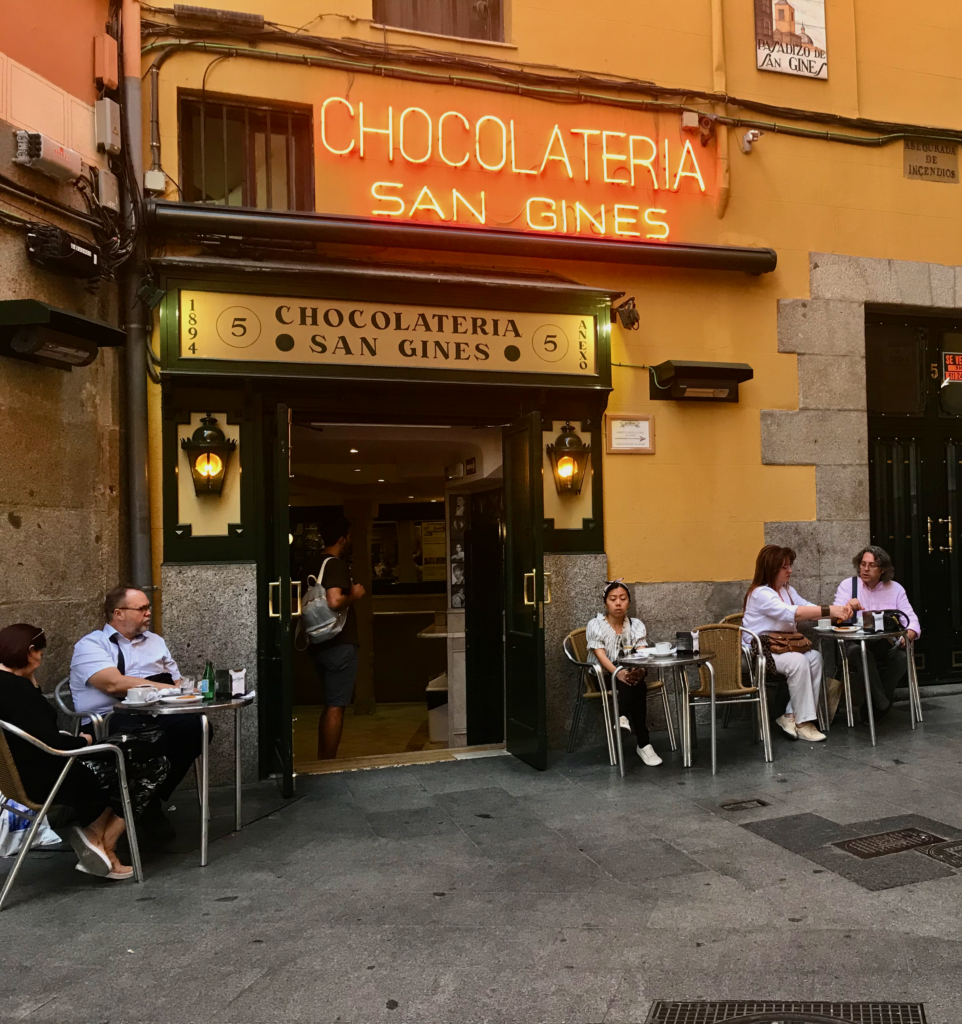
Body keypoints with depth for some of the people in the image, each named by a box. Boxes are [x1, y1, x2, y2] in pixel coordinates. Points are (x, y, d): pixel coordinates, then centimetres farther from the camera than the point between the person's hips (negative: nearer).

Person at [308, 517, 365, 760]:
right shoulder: (337, 565, -15)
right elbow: (335, 601, -29)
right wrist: (354, 596, -11)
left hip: (319, 644, 9)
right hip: (339, 645, -9)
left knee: (330, 705, 19)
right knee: (335, 707, -1)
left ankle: (322, 761, 26)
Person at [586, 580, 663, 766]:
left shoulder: (636, 625, 2)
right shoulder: (595, 625, -8)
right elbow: (601, 656, -21)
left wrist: (641, 670, -35)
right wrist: (617, 673, -41)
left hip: (629, 673, 3)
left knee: (636, 680, -33)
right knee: (637, 686, -32)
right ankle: (643, 743, -36)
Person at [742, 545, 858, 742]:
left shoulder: (788, 591, 12)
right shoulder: (760, 594, -17)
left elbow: (809, 609, 4)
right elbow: (792, 613, -30)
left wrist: (839, 610, -14)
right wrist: (829, 610, -34)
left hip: (782, 648, 8)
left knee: (814, 657, -17)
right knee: (798, 661, -30)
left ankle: (791, 716, -12)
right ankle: (803, 722, -19)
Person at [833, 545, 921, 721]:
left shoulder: (895, 588, 7)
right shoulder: (847, 585, 1)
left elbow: (911, 620, 3)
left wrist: (908, 636, -20)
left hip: (887, 646, 3)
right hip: (856, 644, -2)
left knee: (903, 656, -30)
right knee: (862, 653, -37)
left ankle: (872, 707, -13)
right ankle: (883, 705, -21)